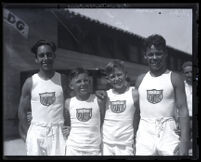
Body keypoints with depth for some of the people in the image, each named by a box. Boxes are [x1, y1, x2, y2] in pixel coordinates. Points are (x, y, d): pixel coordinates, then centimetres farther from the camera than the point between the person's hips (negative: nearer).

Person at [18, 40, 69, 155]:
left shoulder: (62, 80, 0)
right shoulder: (30, 82, 0)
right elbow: (22, 110, 5)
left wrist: (68, 126, -5)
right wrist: (26, 133, -1)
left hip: (57, 132, 0)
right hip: (36, 132, 0)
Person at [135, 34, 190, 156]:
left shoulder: (174, 78, 0)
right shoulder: (140, 80, 10)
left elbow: (183, 110, -5)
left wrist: (184, 142, -13)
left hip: (167, 132, -3)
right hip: (144, 133, 3)